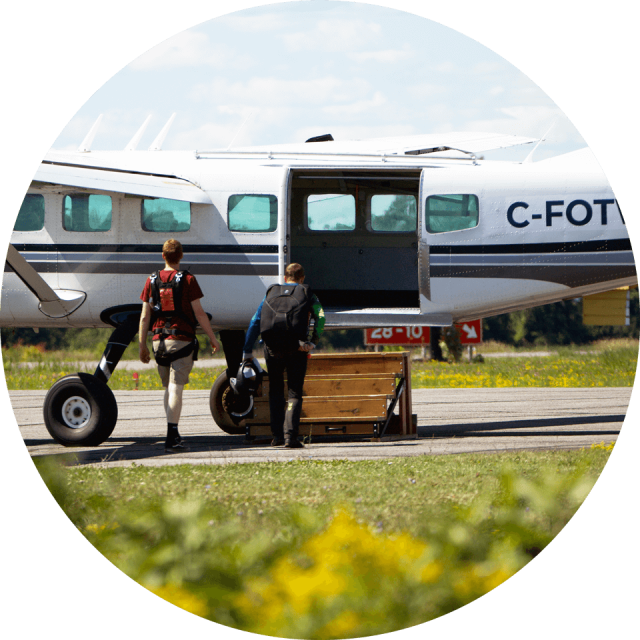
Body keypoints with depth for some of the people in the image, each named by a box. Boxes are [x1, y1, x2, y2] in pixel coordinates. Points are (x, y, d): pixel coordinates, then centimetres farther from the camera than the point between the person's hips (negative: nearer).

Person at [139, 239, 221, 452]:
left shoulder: (152, 280, 5)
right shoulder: (187, 280, -6)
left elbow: (144, 316, 5)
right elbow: (199, 313, -7)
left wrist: (142, 345, 12)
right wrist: (213, 338, 3)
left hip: (159, 340, 4)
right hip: (182, 339, -4)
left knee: (169, 387, 16)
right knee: (176, 388, -8)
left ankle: (173, 436, 22)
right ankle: (172, 438, -15)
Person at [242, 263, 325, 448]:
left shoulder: (271, 293, 20)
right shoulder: (308, 295, 14)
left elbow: (255, 322, 16)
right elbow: (320, 317, -4)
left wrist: (247, 351, 16)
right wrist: (312, 343, -5)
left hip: (272, 347, 2)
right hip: (296, 348, -2)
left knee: (275, 391, 18)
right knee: (295, 393, 5)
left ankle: (277, 435, 14)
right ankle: (290, 436, -9)